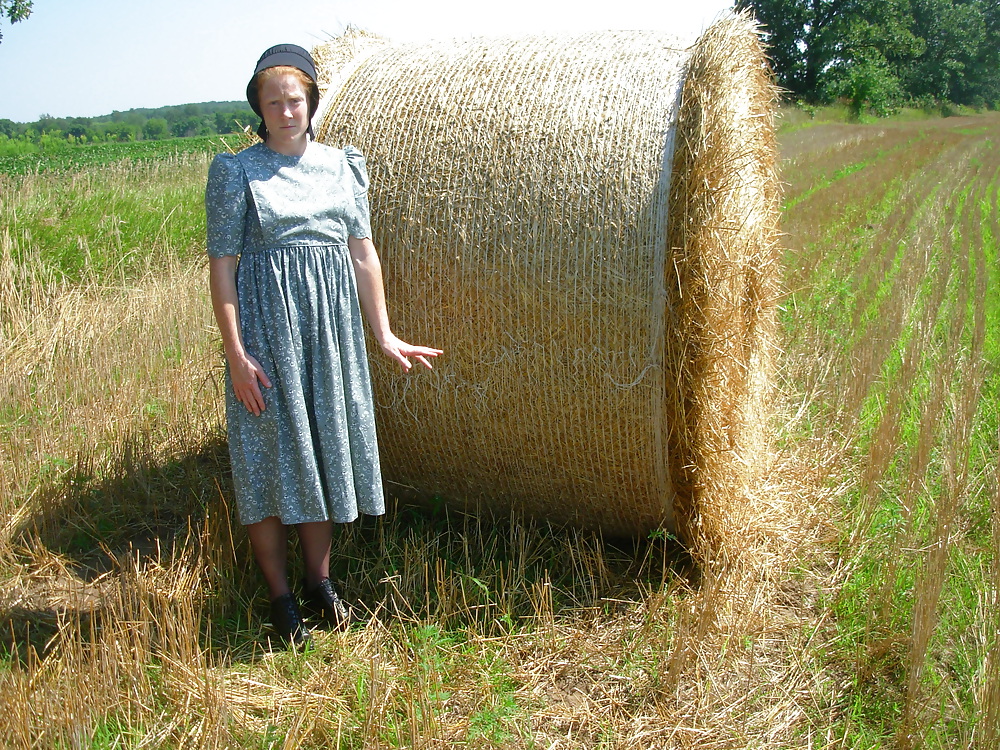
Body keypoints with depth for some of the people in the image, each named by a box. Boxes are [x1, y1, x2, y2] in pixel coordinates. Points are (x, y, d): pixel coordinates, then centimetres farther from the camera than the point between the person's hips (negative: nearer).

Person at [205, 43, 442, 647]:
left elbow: (364, 254, 9)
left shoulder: (343, 165, 9)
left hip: (333, 325, 4)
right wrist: (236, 353, -13)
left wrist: (384, 334, 5)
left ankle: (320, 581, 26)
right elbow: (221, 263, -6)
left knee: (325, 448, 10)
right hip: (267, 328, -4)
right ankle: (281, 597, 16)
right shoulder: (236, 171, -2)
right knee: (272, 458, 2)